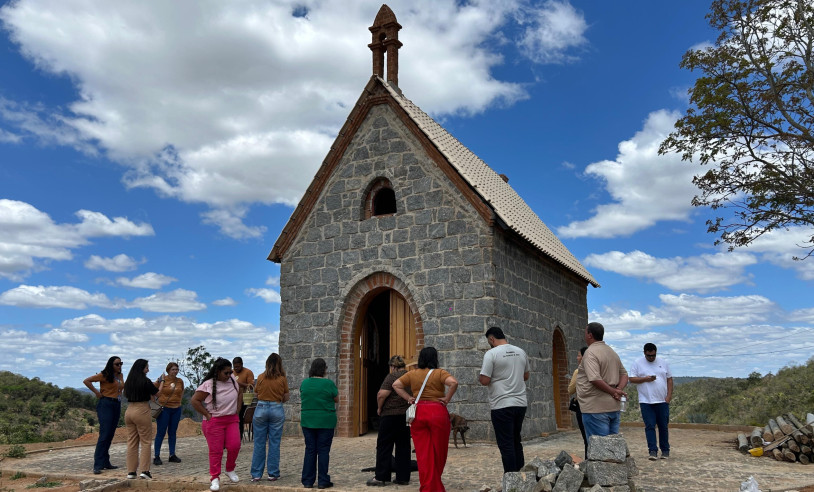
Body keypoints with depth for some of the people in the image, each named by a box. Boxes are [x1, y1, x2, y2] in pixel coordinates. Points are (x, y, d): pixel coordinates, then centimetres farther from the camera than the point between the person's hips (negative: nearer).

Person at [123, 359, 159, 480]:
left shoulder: (129, 381, 7)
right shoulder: (145, 381, -11)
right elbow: (157, 393, -1)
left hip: (129, 410, 6)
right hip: (142, 411, -6)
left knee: (131, 442, 11)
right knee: (145, 442, 1)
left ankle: (131, 471, 14)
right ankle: (144, 470, -1)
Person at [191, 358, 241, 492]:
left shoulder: (233, 380, 4)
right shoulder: (208, 385, -12)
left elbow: (239, 393, 21)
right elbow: (194, 401, -11)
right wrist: (207, 414, -11)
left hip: (232, 420, 4)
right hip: (214, 422, -4)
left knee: (234, 446, -9)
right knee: (216, 450, -1)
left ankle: (230, 470, 15)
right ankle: (215, 478, 12)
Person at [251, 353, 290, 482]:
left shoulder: (260, 377, -1)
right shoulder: (282, 379, -4)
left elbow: (257, 394, 8)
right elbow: (285, 398, 1)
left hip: (261, 408, 1)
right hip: (277, 410, -1)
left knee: (259, 443, 8)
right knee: (274, 443, 6)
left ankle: (256, 474, 11)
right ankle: (273, 473, 10)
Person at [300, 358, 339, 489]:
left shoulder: (304, 383, 0)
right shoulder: (328, 383, -12)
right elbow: (336, 399, 1)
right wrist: (336, 390, 18)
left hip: (307, 421, 4)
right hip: (326, 421, -4)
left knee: (310, 450, 10)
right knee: (323, 451, 3)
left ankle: (308, 481, 14)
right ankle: (322, 481, 6)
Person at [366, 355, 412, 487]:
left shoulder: (392, 376, -11)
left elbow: (382, 394, -19)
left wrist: (380, 408, -5)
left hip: (390, 415, -6)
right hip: (407, 415, 6)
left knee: (384, 446, 2)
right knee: (403, 446, 11)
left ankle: (381, 477, 5)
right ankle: (403, 477, 13)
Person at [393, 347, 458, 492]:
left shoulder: (412, 374, 8)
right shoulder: (439, 373, -4)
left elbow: (396, 385, 7)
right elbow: (454, 383, -19)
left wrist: (408, 398, 6)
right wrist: (447, 399, -9)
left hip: (418, 413, 3)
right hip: (437, 412, -3)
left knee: (423, 452, 6)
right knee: (438, 451, 13)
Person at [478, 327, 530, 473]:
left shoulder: (491, 354, -12)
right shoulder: (520, 352, 8)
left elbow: (485, 380, -15)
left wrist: (479, 378, 6)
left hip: (502, 405, -6)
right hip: (521, 403, 7)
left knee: (506, 444, 1)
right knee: (516, 441, 19)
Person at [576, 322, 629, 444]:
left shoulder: (590, 353, -14)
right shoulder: (612, 352, 15)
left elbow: (595, 379, -25)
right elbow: (624, 374, 18)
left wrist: (613, 391, -13)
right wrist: (619, 389, 1)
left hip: (596, 408, -8)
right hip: (614, 406, 9)